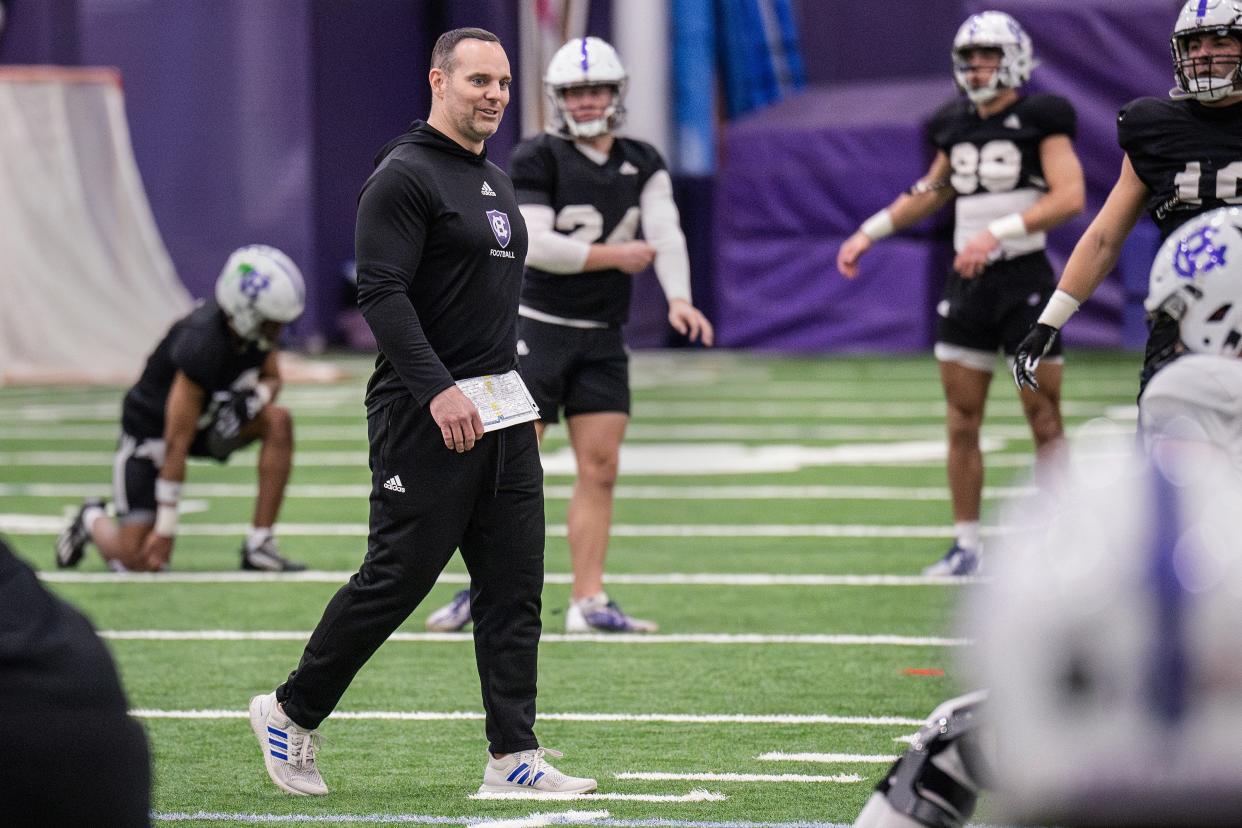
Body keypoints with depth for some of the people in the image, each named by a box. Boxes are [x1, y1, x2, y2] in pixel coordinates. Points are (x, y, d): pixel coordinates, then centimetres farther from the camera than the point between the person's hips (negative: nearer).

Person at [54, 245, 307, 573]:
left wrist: (254, 396, -20)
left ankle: (259, 546, -13)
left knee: (278, 421, -19)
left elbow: (272, 379, 7)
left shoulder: (256, 328, -15)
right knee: (140, 560, -13)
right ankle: (93, 521, 23)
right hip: (152, 430, -7)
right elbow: (176, 444, -31)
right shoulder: (203, 345, -36)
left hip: (207, 420, 7)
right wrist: (166, 530, -26)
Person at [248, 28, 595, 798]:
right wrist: (439, 392, -25)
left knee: (515, 588, 3)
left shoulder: (496, 180, 18)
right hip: (424, 417, -9)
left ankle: (513, 756, 4)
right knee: (396, 579, -4)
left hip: (498, 418, 9)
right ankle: (293, 714, 12)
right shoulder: (404, 177, -10)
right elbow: (382, 293, -19)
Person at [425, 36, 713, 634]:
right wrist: (613, 255, -12)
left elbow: (665, 234, -8)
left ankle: (588, 602, 5)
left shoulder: (642, 165, 7)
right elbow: (533, 244, -17)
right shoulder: (538, 159, -7)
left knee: (600, 468, 2)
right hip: (539, 330, -5)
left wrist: (679, 298, -25)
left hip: (603, 339, 5)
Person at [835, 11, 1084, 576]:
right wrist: (870, 233, 21)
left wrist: (997, 232, -25)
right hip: (968, 282, 6)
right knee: (961, 423, 5)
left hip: (1024, 279, -6)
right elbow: (931, 193, 27)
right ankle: (966, 545, 12)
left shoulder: (1041, 121, -7)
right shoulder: (957, 126, 11)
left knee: (1044, 421, -3)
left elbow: (1069, 196, -18)